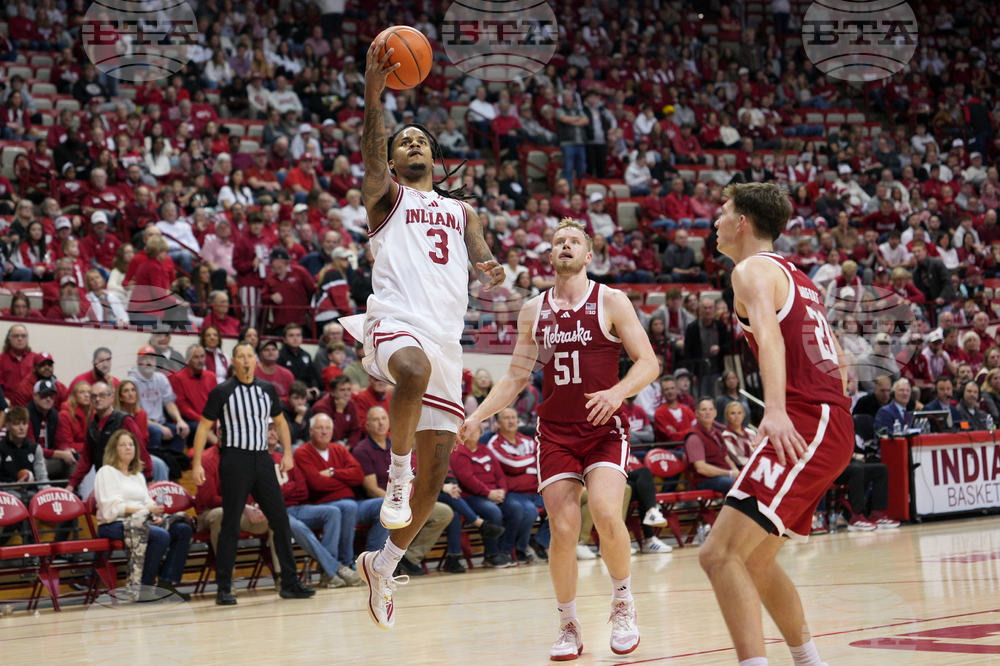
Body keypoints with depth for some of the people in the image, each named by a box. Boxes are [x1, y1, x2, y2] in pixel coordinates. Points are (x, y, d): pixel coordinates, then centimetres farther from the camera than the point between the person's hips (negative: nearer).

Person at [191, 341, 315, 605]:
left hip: (262, 459, 5)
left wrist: (287, 453, 9)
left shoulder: (267, 390, 10)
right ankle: (223, 589, 2)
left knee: (281, 519, 2)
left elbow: (280, 422, 21)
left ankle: (290, 583, 9)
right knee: (231, 525, -4)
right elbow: (204, 427, -1)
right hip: (234, 459, -5)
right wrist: (196, 464, -7)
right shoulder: (222, 392, -3)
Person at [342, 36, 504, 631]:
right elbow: (371, 155, -5)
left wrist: (492, 270, -17)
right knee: (415, 369, -41)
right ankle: (397, 476, -20)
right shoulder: (386, 197, 16)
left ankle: (383, 566, 20)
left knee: (436, 469, 2)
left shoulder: (461, 211, 26)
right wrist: (373, 96, -22)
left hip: (447, 336, 4)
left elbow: (481, 254, 8)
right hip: (396, 321, -4)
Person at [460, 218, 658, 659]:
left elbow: (648, 362, -4)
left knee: (606, 513, -24)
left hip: (605, 429, -2)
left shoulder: (611, 302, -1)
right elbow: (516, 378, 16)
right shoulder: (533, 311, 10)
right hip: (555, 432, 3)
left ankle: (623, 604, 1)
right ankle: (568, 627, 10)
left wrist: (618, 392, -23)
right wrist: (476, 417, 4)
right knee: (563, 529, -9)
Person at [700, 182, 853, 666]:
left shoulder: (752, 269, -4)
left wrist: (775, 410, -37)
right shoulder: (796, 276, 25)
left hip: (804, 425, -10)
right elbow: (837, 360, 29)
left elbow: (769, 336, -23)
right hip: (834, 425, 10)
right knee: (755, 560, 20)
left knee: (720, 553, -17)